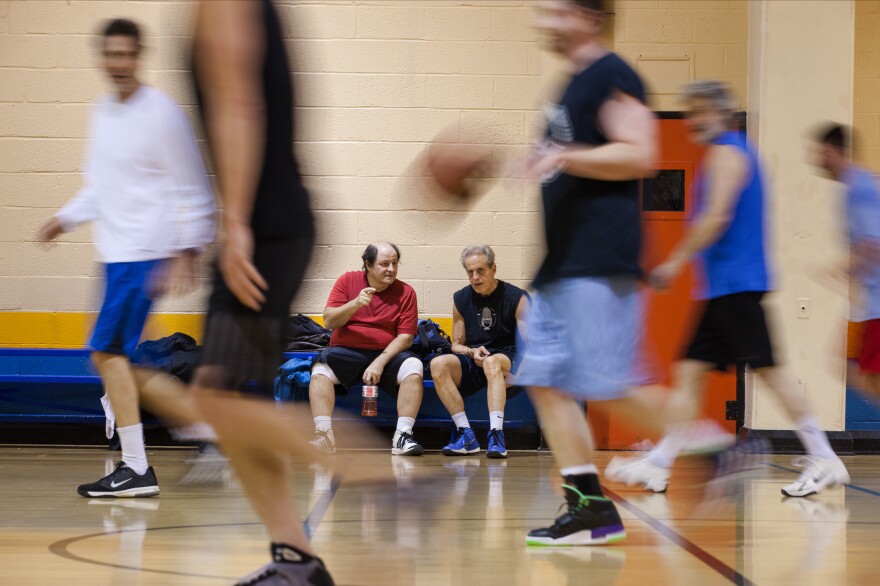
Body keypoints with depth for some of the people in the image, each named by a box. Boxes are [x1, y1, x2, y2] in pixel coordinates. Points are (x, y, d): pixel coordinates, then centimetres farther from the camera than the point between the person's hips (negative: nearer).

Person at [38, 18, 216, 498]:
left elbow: (192, 191, -10)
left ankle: (135, 468, -7)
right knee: (117, 359, 8)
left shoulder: (161, 113, -10)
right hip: (115, 254, 9)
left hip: (145, 254, -8)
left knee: (108, 352, -12)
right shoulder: (101, 113, 14)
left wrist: (185, 254, -16)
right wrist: (67, 218, 10)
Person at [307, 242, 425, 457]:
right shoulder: (347, 281, 4)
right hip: (346, 352, 0)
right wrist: (355, 303, -19)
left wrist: (380, 362, -18)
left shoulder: (405, 292, 2)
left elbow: (405, 337, -4)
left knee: (413, 366, -29)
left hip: (387, 354, 0)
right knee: (320, 367, -29)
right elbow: (329, 322, -2)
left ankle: (403, 436, -30)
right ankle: (323, 436, -33)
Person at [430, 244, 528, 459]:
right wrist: (472, 353, -11)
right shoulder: (461, 300, 7)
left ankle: (496, 434, -48)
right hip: (472, 363, 4)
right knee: (438, 365, -26)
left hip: (507, 364, -4)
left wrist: (518, 370, -24)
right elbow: (457, 344, 12)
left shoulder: (516, 298, -4)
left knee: (492, 362, -39)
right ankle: (466, 435, -29)